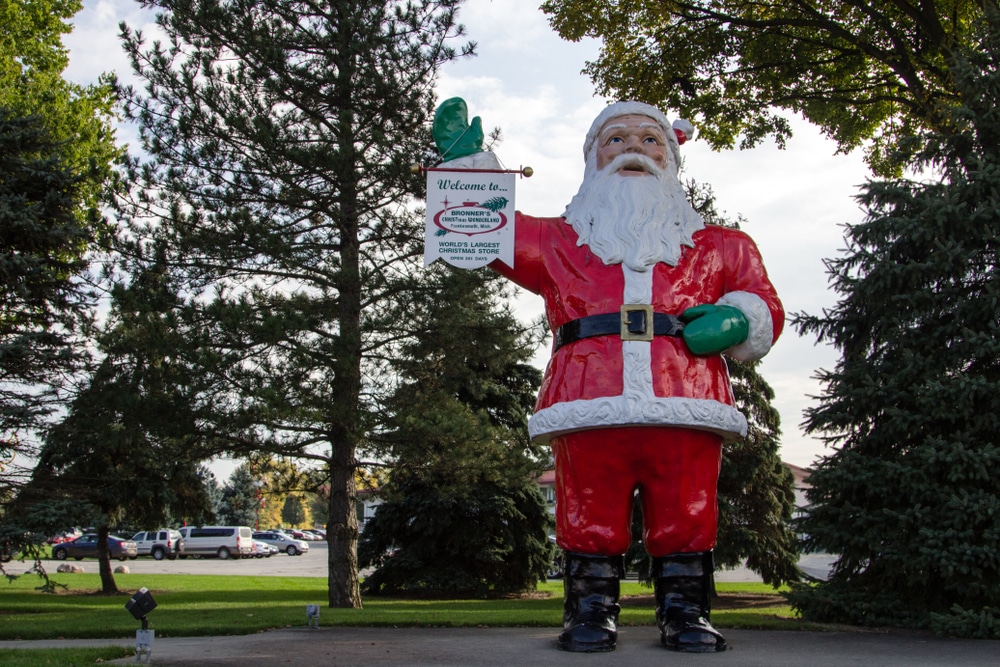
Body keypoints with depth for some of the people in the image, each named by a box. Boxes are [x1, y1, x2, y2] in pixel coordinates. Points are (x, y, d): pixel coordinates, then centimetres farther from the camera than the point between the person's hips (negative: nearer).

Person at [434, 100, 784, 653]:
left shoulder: (720, 246, 26)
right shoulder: (557, 240, 25)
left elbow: (763, 305, 23)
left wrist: (735, 321, -1)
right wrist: (464, 160, 11)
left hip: (687, 406, 1)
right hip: (589, 409, 0)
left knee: (686, 518, 0)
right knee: (590, 519, -3)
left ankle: (685, 615, 13)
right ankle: (591, 614, 10)